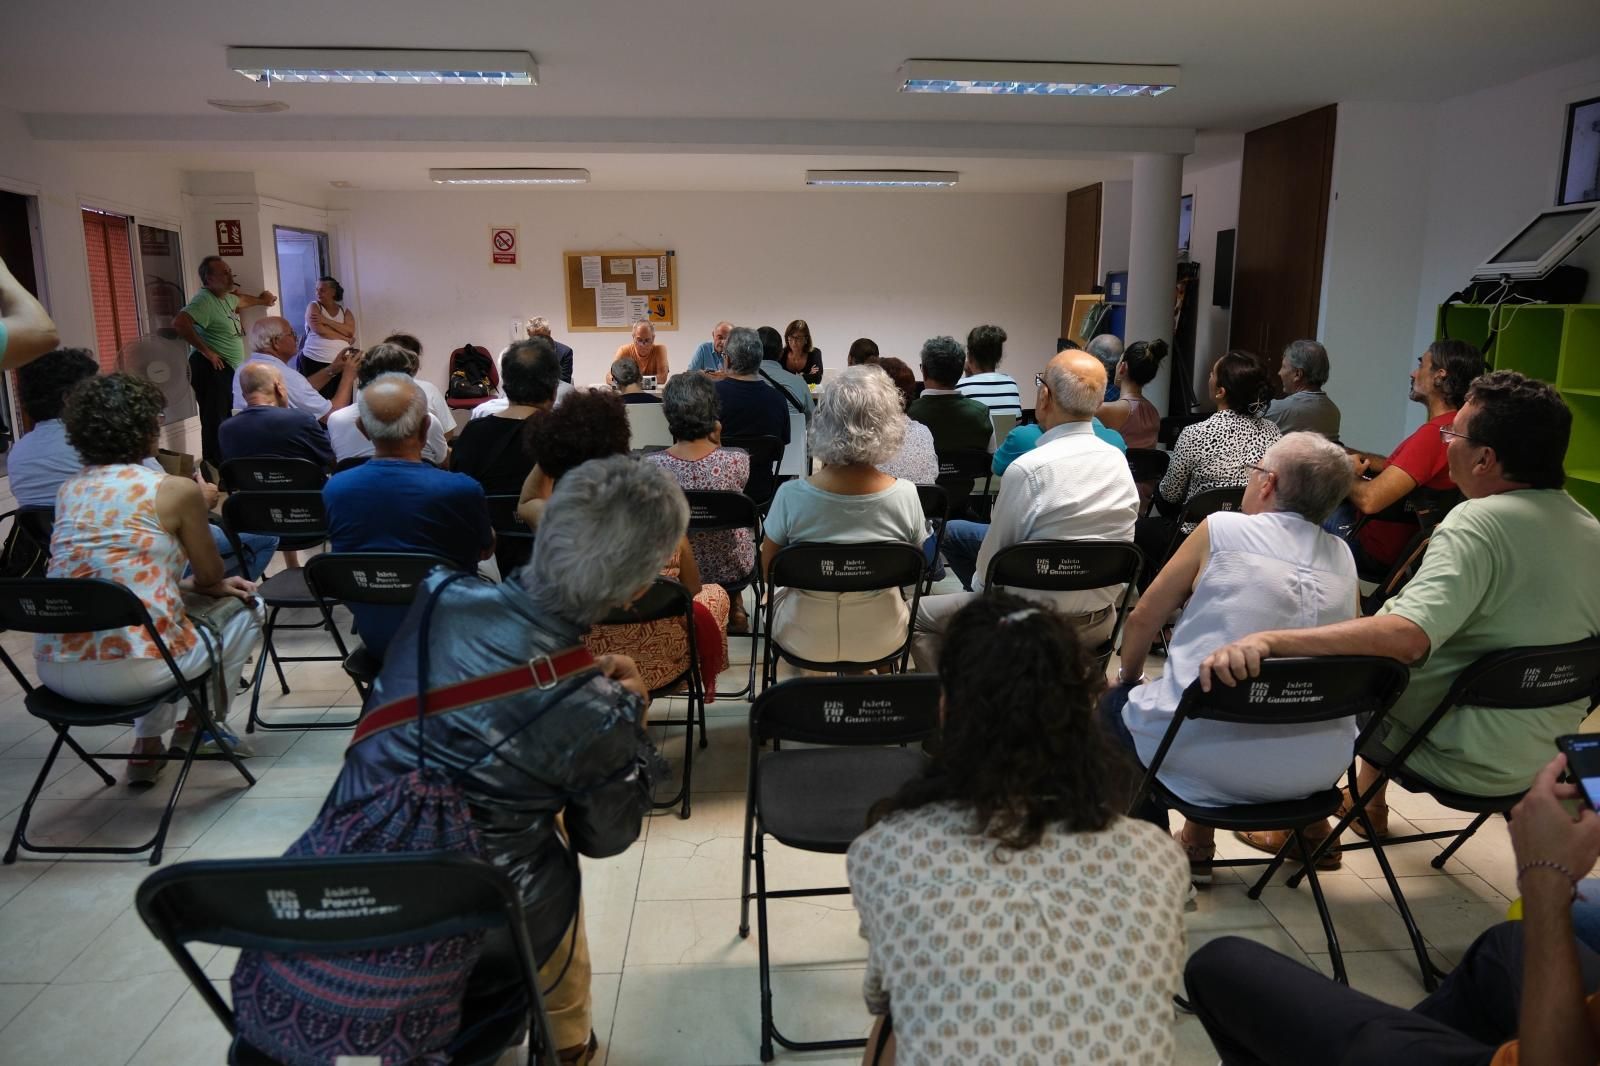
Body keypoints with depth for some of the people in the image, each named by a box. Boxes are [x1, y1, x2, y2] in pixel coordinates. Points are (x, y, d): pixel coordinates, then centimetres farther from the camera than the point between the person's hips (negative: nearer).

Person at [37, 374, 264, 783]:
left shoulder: (69, 490, 14)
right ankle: (199, 723, 26)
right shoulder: (176, 490, -5)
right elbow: (211, 575, 8)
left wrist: (190, 584, 25)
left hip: (53, 668, 7)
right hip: (132, 668, -6)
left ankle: (147, 746, 30)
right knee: (246, 608, 19)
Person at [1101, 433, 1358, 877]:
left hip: (1208, 758, -5)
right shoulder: (1343, 558, 5)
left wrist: (1128, 675, 23)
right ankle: (1197, 842, 39)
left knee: (1114, 705, 23)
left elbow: (1143, 619, 3)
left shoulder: (1221, 530, -5)